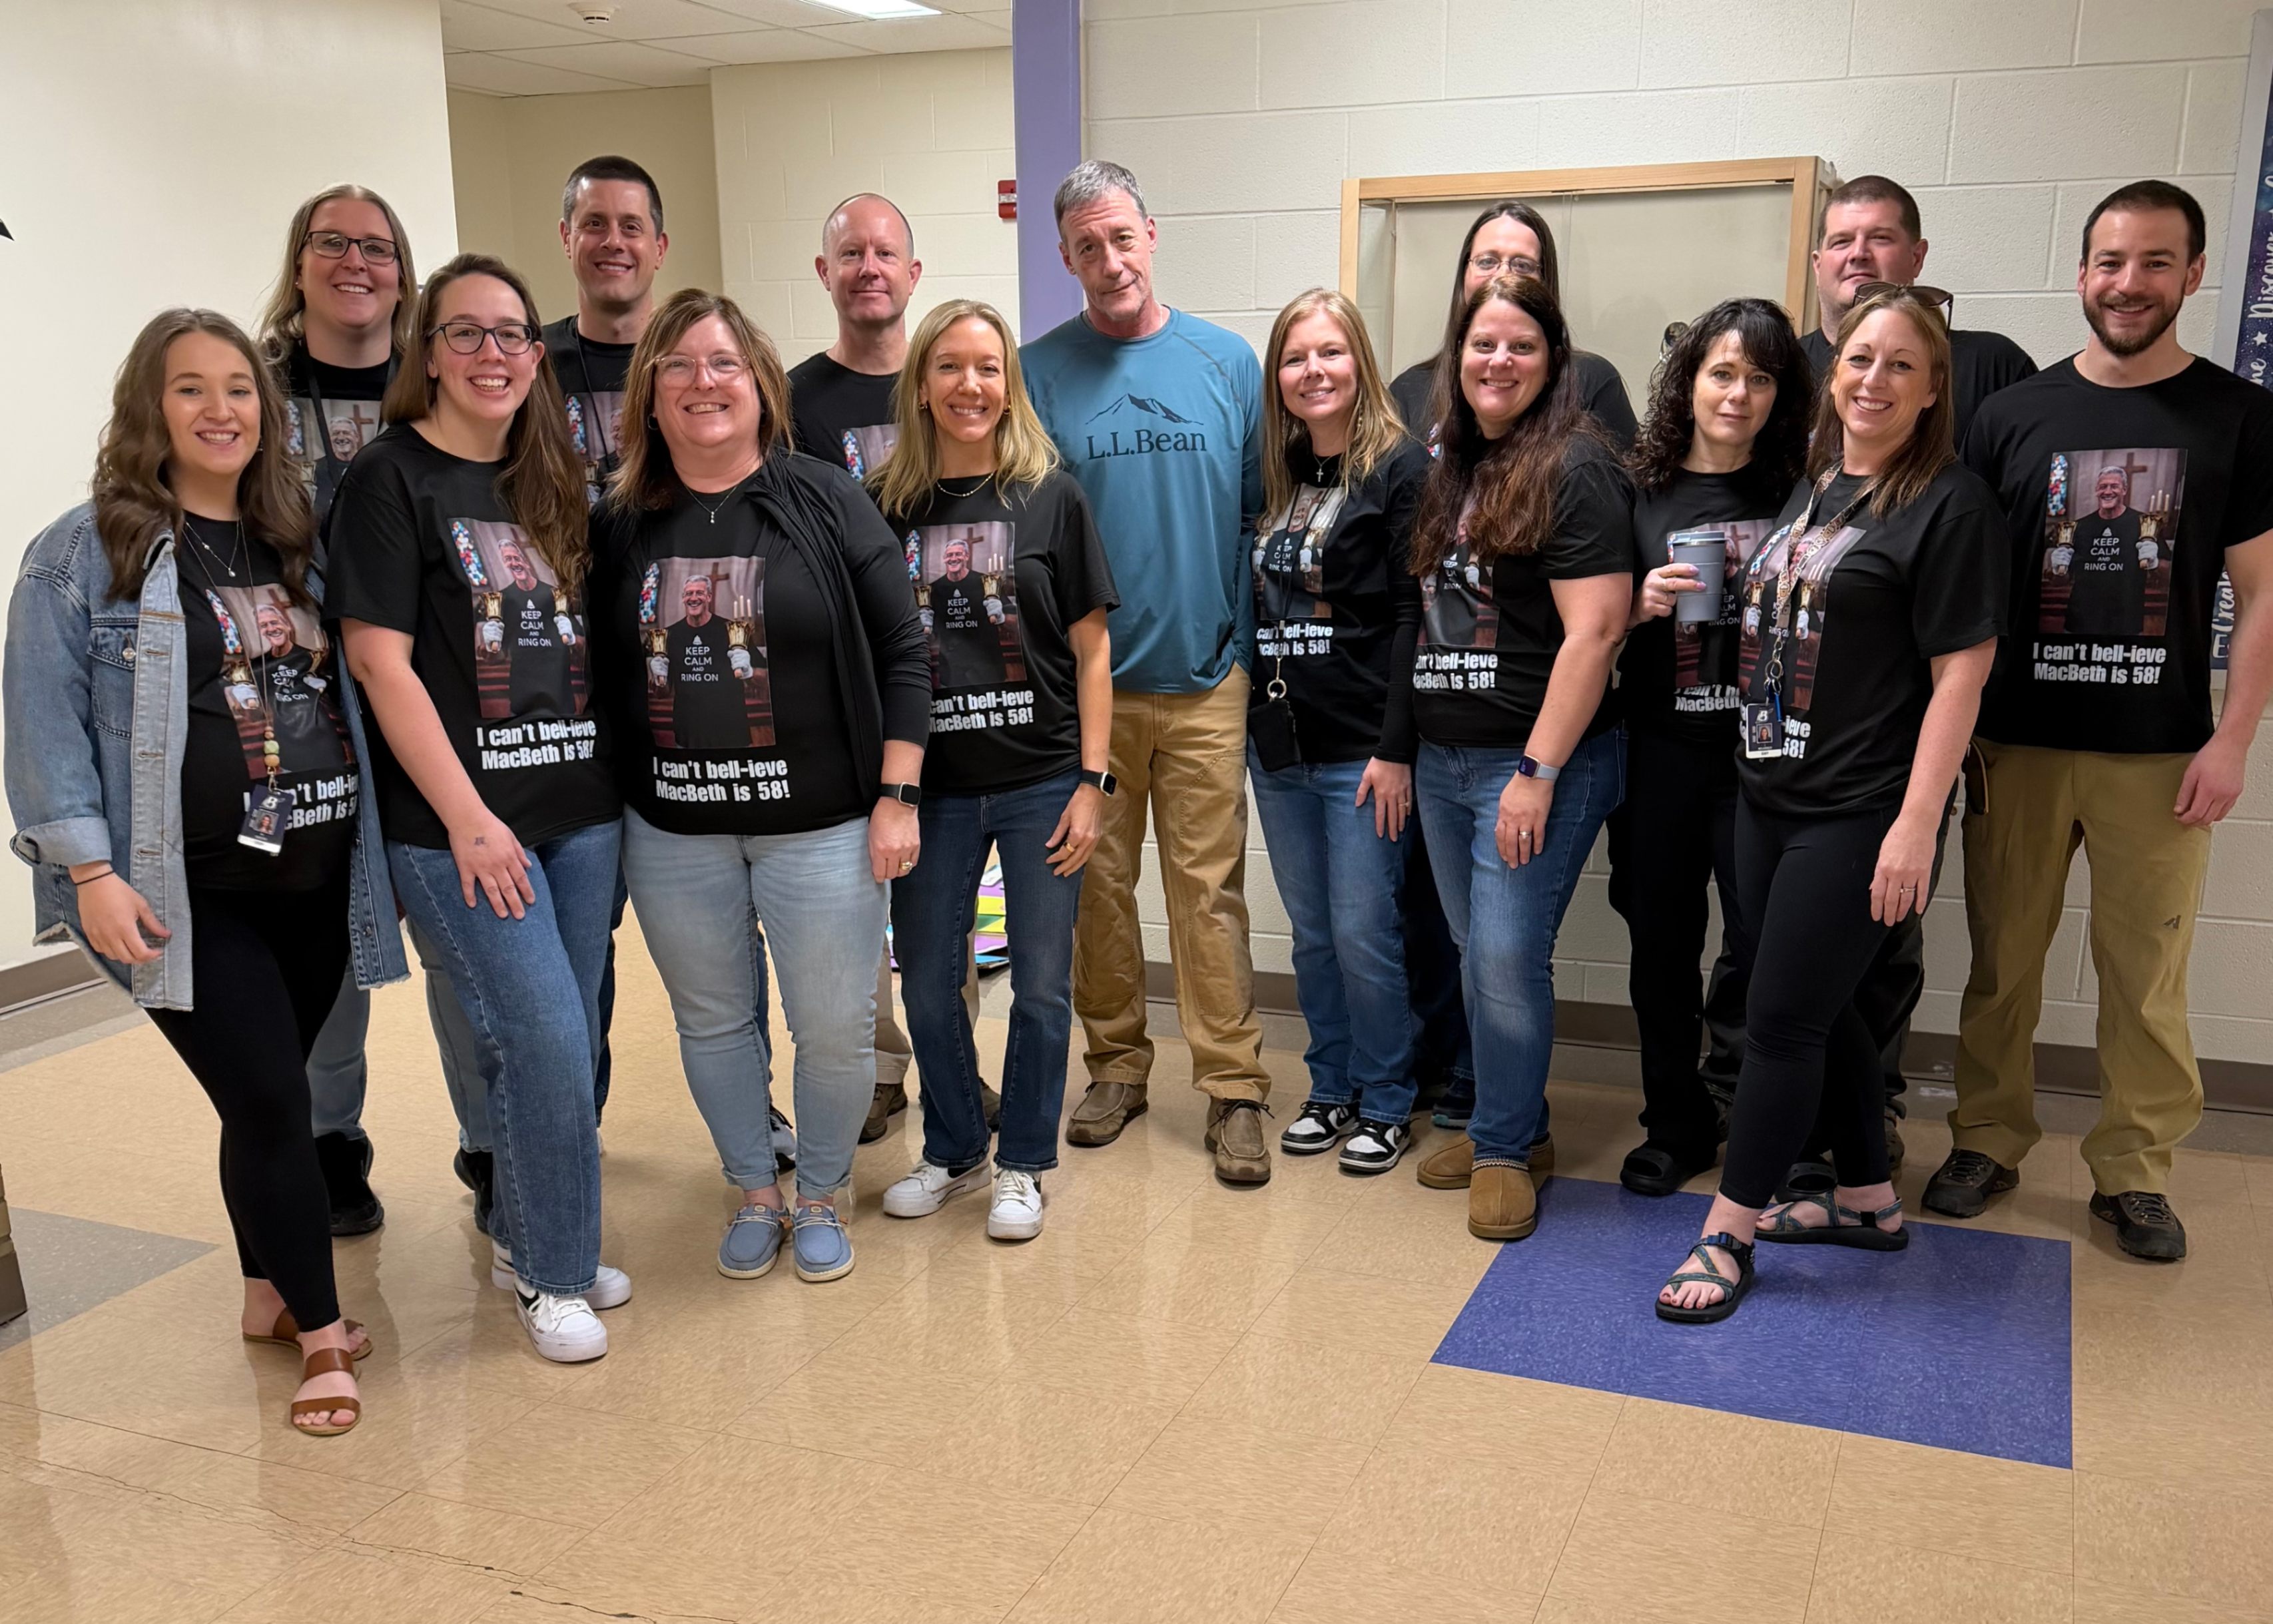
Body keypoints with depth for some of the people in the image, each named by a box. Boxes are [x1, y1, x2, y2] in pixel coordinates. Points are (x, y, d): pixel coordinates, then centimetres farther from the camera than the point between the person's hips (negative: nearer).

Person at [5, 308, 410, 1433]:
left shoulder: (297, 544, 12)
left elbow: (346, 698, 18)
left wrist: (376, 840, 11)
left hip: (314, 879, 5)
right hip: (189, 896, -5)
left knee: (266, 1099, 14)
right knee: (272, 1103, -6)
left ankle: (268, 1293, 34)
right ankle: (320, 1332, 10)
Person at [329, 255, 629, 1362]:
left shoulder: (548, 482, 14)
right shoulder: (392, 478, -5)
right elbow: (378, 659, -11)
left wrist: (609, 774, 10)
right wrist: (467, 816, -15)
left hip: (580, 809, 6)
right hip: (458, 823, -6)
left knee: (559, 1045, 11)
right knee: (546, 1042, -7)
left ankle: (528, 1238, 31)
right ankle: (552, 1275, 12)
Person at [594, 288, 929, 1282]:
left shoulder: (827, 504, -5)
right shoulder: (620, 526, 3)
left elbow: (902, 653, -5)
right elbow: (598, 676, 9)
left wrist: (895, 798, -9)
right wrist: (605, 807, 6)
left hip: (820, 822, -2)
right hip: (673, 832, 3)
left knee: (835, 1027, 6)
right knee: (713, 1022, 15)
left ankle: (823, 1197, 30)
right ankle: (754, 1194, 36)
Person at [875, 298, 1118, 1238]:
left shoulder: (1051, 498, -1)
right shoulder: (889, 508, 3)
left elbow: (1090, 649, -1)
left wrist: (1093, 781, -6)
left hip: (1041, 783, -2)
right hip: (931, 787, 2)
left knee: (1041, 986, 6)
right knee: (927, 984, 11)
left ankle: (1023, 1164, 26)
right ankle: (952, 1151, 33)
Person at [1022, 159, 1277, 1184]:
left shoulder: (1227, 362, 5)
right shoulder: (1040, 373, 2)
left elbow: (1262, 512, 8)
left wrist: (1259, 640, 3)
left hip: (1204, 677, 0)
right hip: (1083, 680, 0)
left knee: (1210, 886, 2)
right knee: (1096, 881, 10)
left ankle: (1233, 1087, 10)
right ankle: (1116, 1064, 25)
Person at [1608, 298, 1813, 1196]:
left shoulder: (1800, 492, 2)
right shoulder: (1641, 491, 4)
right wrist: (1643, 605, -10)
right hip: (1661, 747, 2)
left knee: (1763, 949, -4)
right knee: (1662, 943, 10)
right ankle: (1677, 1125, 27)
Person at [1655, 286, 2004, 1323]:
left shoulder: (1949, 504, -10)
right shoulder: (1811, 488, 12)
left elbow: (1961, 671, -14)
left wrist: (1917, 827, -19)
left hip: (1859, 814, -7)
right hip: (1767, 796, 8)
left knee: (1781, 1019, -3)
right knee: (1819, 1007, 15)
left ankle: (1728, 1236, 10)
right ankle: (1870, 1199, 32)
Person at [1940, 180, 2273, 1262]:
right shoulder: (2013, 415, 4)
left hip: (2160, 754, -1)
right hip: (2018, 745, 1)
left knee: (2146, 977, 6)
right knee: (2002, 962, 9)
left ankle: (2133, 1171, 21)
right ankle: (1987, 1142, 24)